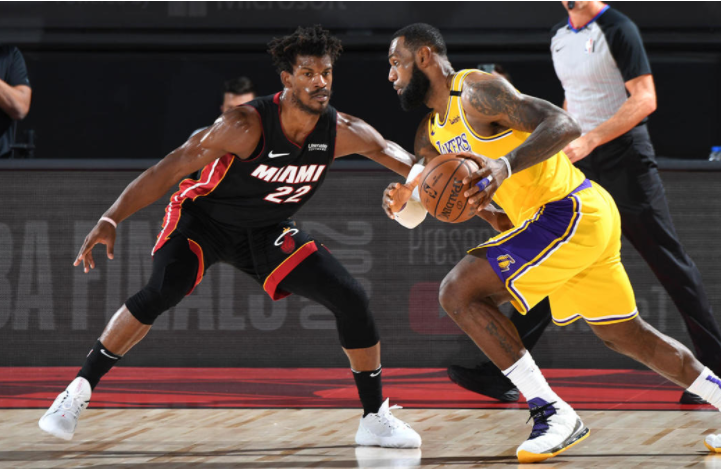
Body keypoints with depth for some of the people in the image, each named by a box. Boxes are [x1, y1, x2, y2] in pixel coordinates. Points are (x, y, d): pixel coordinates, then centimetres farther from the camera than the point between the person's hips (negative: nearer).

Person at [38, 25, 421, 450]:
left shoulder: (340, 132, -17)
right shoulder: (247, 126, -32)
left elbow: (383, 148, 8)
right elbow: (172, 168, -31)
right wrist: (111, 219, -38)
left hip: (267, 231, 5)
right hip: (205, 218, -5)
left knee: (352, 299, -7)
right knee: (161, 292, -31)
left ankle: (375, 418, 9)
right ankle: (79, 391, -20)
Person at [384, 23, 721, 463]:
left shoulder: (477, 92, -13)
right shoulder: (431, 135, 16)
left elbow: (565, 125, -23)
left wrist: (505, 165, -36)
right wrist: (406, 199, 2)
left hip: (571, 212, -10)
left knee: (459, 291, -16)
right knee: (623, 333, 21)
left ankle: (554, 414, -16)